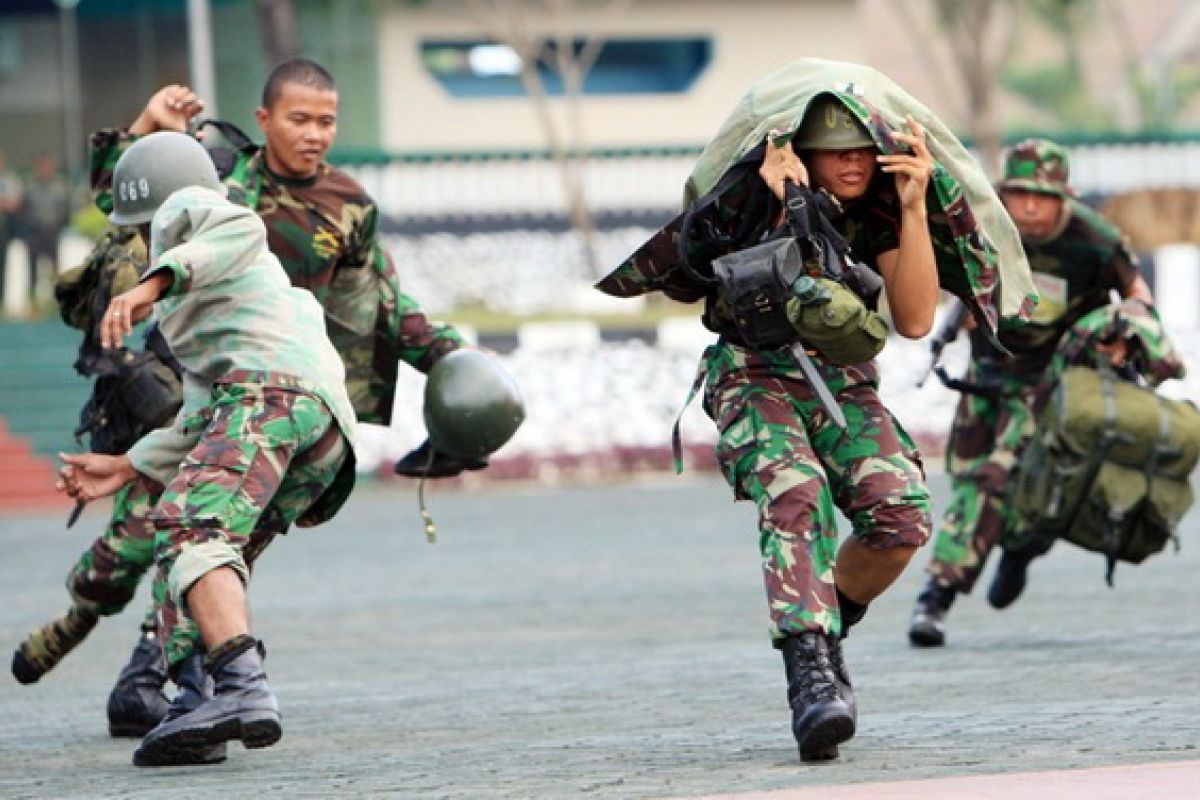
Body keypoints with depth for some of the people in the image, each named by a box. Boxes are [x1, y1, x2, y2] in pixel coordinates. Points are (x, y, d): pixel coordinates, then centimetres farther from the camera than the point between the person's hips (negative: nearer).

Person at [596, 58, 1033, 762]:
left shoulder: (878, 207, -4)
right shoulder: (757, 190, -13)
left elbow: (915, 320, -11)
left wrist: (914, 209, -18)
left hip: (844, 385, 4)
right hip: (758, 379, -4)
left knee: (902, 516, -21)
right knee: (796, 497, -33)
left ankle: (829, 629, 7)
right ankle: (810, 676, -42)